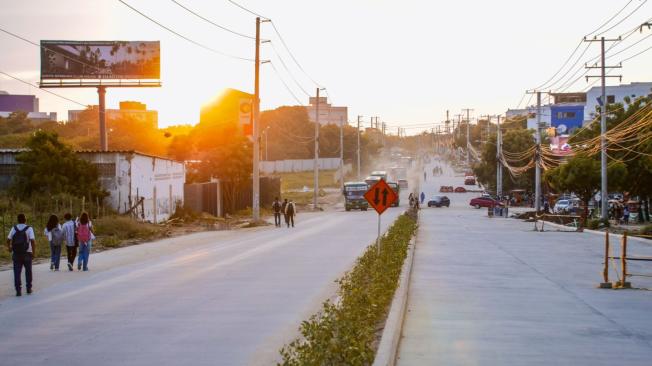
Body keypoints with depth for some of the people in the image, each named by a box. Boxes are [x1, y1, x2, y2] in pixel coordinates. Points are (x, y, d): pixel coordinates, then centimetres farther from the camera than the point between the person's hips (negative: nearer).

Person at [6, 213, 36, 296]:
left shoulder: (14, 228, 1)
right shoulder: (29, 229, -7)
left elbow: (8, 240, 2)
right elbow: (33, 241, -16)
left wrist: (9, 247, 22)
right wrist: (34, 252, -10)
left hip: (16, 254, 1)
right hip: (27, 253, -1)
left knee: (17, 273, 2)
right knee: (28, 271, 16)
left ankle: (18, 290, -4)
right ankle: (28, 288, 21)